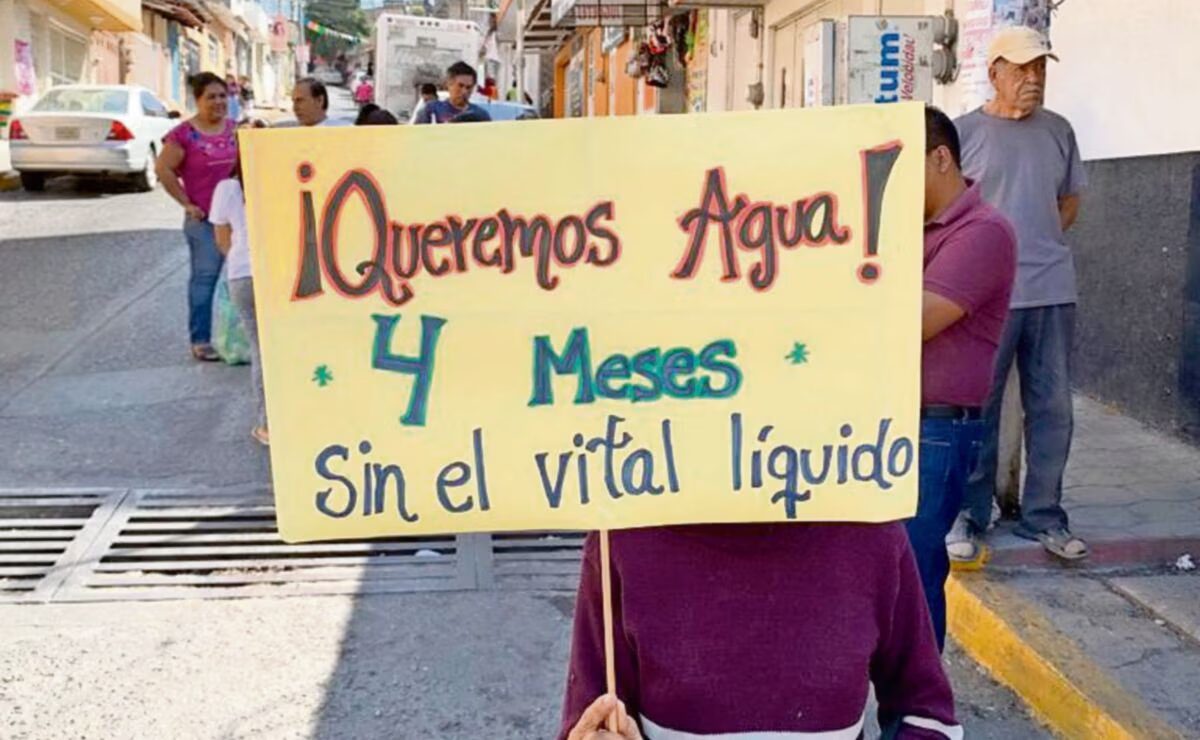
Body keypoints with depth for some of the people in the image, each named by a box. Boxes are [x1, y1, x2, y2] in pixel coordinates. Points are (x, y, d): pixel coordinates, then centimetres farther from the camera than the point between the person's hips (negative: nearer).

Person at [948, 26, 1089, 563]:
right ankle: (968, 519, 13)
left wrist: (1041, 242, 7)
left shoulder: (1058, 131, 11)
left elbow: (1070, 200, 21)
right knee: (977, 409, 2)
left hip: (1053, 291, 4)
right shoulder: (965, 131, -1)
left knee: (1052, 408, 8)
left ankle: (1043, 517, 20)